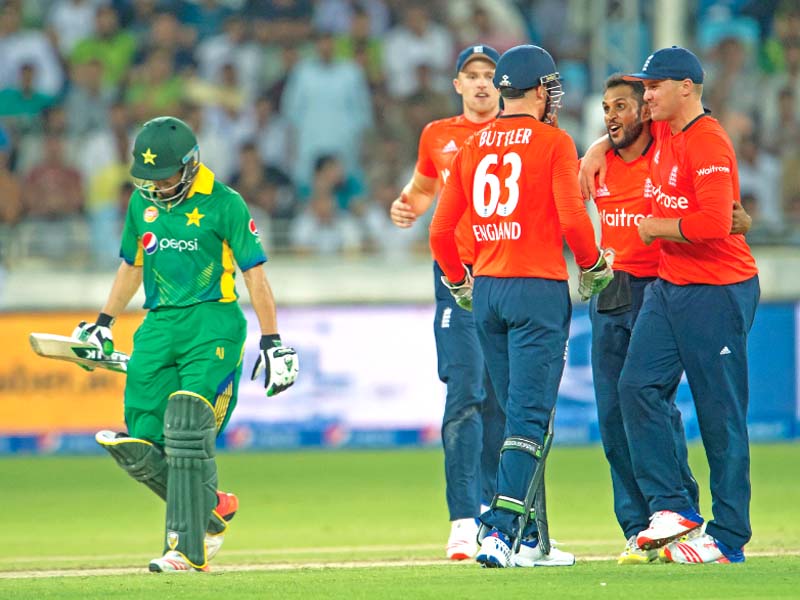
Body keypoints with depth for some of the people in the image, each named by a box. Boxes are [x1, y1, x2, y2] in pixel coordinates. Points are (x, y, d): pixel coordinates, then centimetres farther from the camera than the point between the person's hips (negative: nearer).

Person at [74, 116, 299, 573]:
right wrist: (103, 324, 29)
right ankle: (213, 507, 18)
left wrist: (272, 342, -7)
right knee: (140, 447, -4)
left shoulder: (224, 204, -4)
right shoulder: (143, 202, 14)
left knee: (188, 428, -19)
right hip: (159, 327, 6)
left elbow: (254, 274, -4)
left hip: (213, 323, -6)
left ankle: (188, 548, -13)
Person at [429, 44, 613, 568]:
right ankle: (500, 532, -18)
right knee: (529, 418, -7)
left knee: (519, 415, 14)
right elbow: (572, 216, -16)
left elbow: (441, 231, 9)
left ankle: (530, 541, 15)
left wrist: (461, 284, 24)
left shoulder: (473, 146, 10)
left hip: (486, 290, 6)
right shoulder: (554, 142, -6)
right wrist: (593, 267, 1)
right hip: (539, 289, -6)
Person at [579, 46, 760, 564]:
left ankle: (729, 539, 0)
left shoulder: (709, 143, -17)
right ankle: (672, 508, 0)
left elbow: (714, 223, -28)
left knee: (720, 415, -4)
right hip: (668, 285, 9)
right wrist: (599, 149, 18)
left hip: (718, 292, -9)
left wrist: (655, 227, -13)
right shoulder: (663, 132, 11)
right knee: (639, 386, -3)